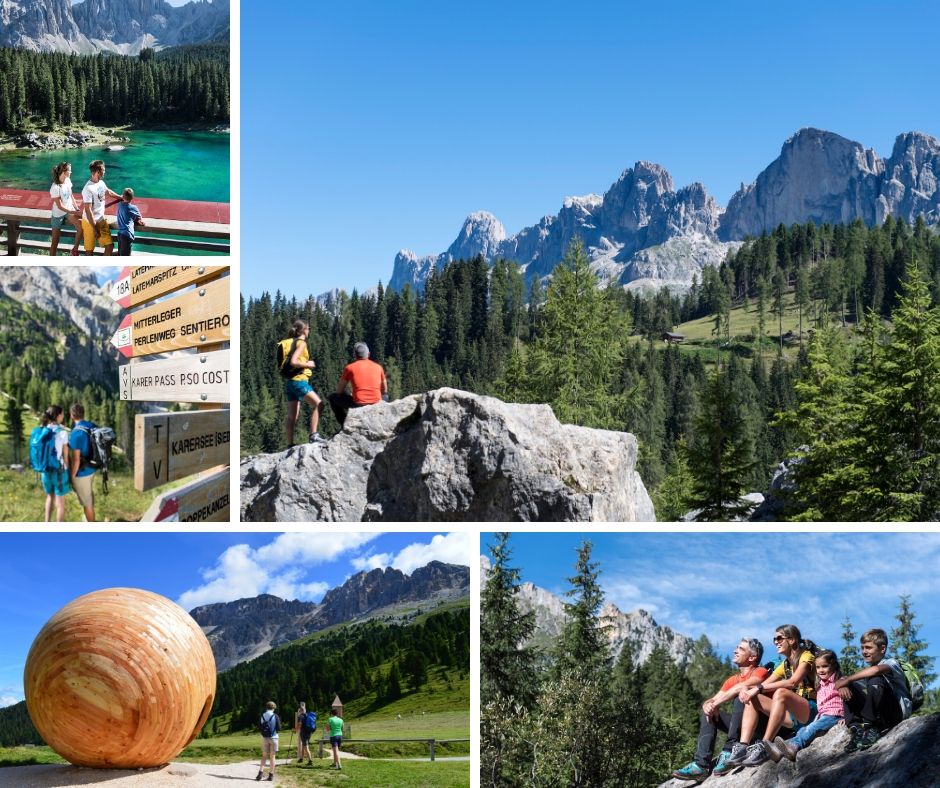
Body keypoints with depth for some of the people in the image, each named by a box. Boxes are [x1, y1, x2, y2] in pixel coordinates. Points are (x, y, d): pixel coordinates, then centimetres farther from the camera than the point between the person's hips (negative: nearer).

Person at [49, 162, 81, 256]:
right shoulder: (55, 188, -25)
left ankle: (75, 249, -5)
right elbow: (60, 206, -22)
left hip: (69, 210, 5)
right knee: (55, 241, 3)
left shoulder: (68, 181, -5)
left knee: (80, 225, -24)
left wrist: (76, 209, -2)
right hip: (58, 214, -5)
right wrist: (74, 212, -22)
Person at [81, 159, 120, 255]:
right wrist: (95, 229, -24)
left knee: (110, 245, 6)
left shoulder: (101, 182, 0)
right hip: (90, 222, -8)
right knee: (90, 249, 6)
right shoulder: (88, 189, -26)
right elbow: (88, 210, -25)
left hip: (101, 220, 8)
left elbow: (108, 191, 25)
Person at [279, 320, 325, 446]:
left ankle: (290, 445, 9)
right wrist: (307, 364, -9)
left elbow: (288, 363, 15)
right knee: (318, 404, -12)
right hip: (299, 381, -9)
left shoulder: (289, 342, 17)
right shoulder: (301, 342, -8)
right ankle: (313, 435, -20)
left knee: (292, 416, 9)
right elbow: (293, 362, -22)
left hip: (290, 382, 9)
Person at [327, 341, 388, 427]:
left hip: (358, 405, -3)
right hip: (376, 405, 3)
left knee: (333, 397, 21)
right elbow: (384, 391, 22)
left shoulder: (350, 368, 4)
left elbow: (339, 391, 11)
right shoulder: (378, 367, 11)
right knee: (385, 397, 38)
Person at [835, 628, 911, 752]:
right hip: (878, 714, 7)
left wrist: (847, 680, -27)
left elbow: (876, 669, -30)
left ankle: (871, 729, -23)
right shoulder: (867, 671, 18)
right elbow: (842, 681, 8)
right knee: (849, 687, -3)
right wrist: (842, 685, -17)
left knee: (875, 679, -30)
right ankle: (856, 729, -17)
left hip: (899, 711, -7)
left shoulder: (892, 663, -5)